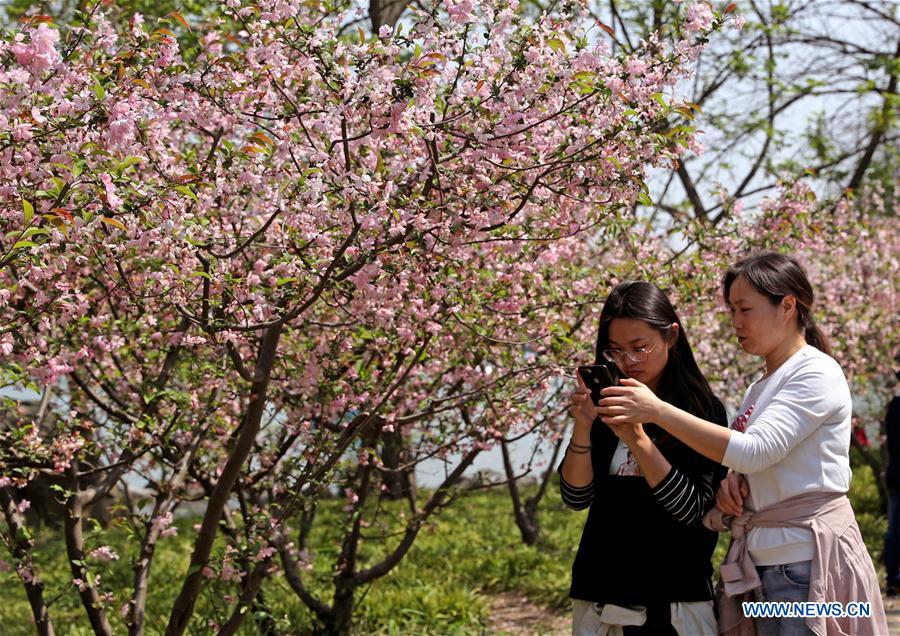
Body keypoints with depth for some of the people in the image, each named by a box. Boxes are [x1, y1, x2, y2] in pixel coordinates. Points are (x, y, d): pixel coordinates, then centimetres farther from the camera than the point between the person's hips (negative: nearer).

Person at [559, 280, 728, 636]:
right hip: (599, 593, 3)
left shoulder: (703, 409, -6)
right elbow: (576, 497, -1)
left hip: (675, 599, -3)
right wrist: (582, 426, -16)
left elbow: (691, 508, -14)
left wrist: (637, 439, -24)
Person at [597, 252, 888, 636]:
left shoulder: (817, 373, -9)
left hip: (806, 560, -7)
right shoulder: (759, 389, 16)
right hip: (758, 561, 7)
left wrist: (658, 411, -24)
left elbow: (755, 450, -22)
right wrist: (730, 481, -4)